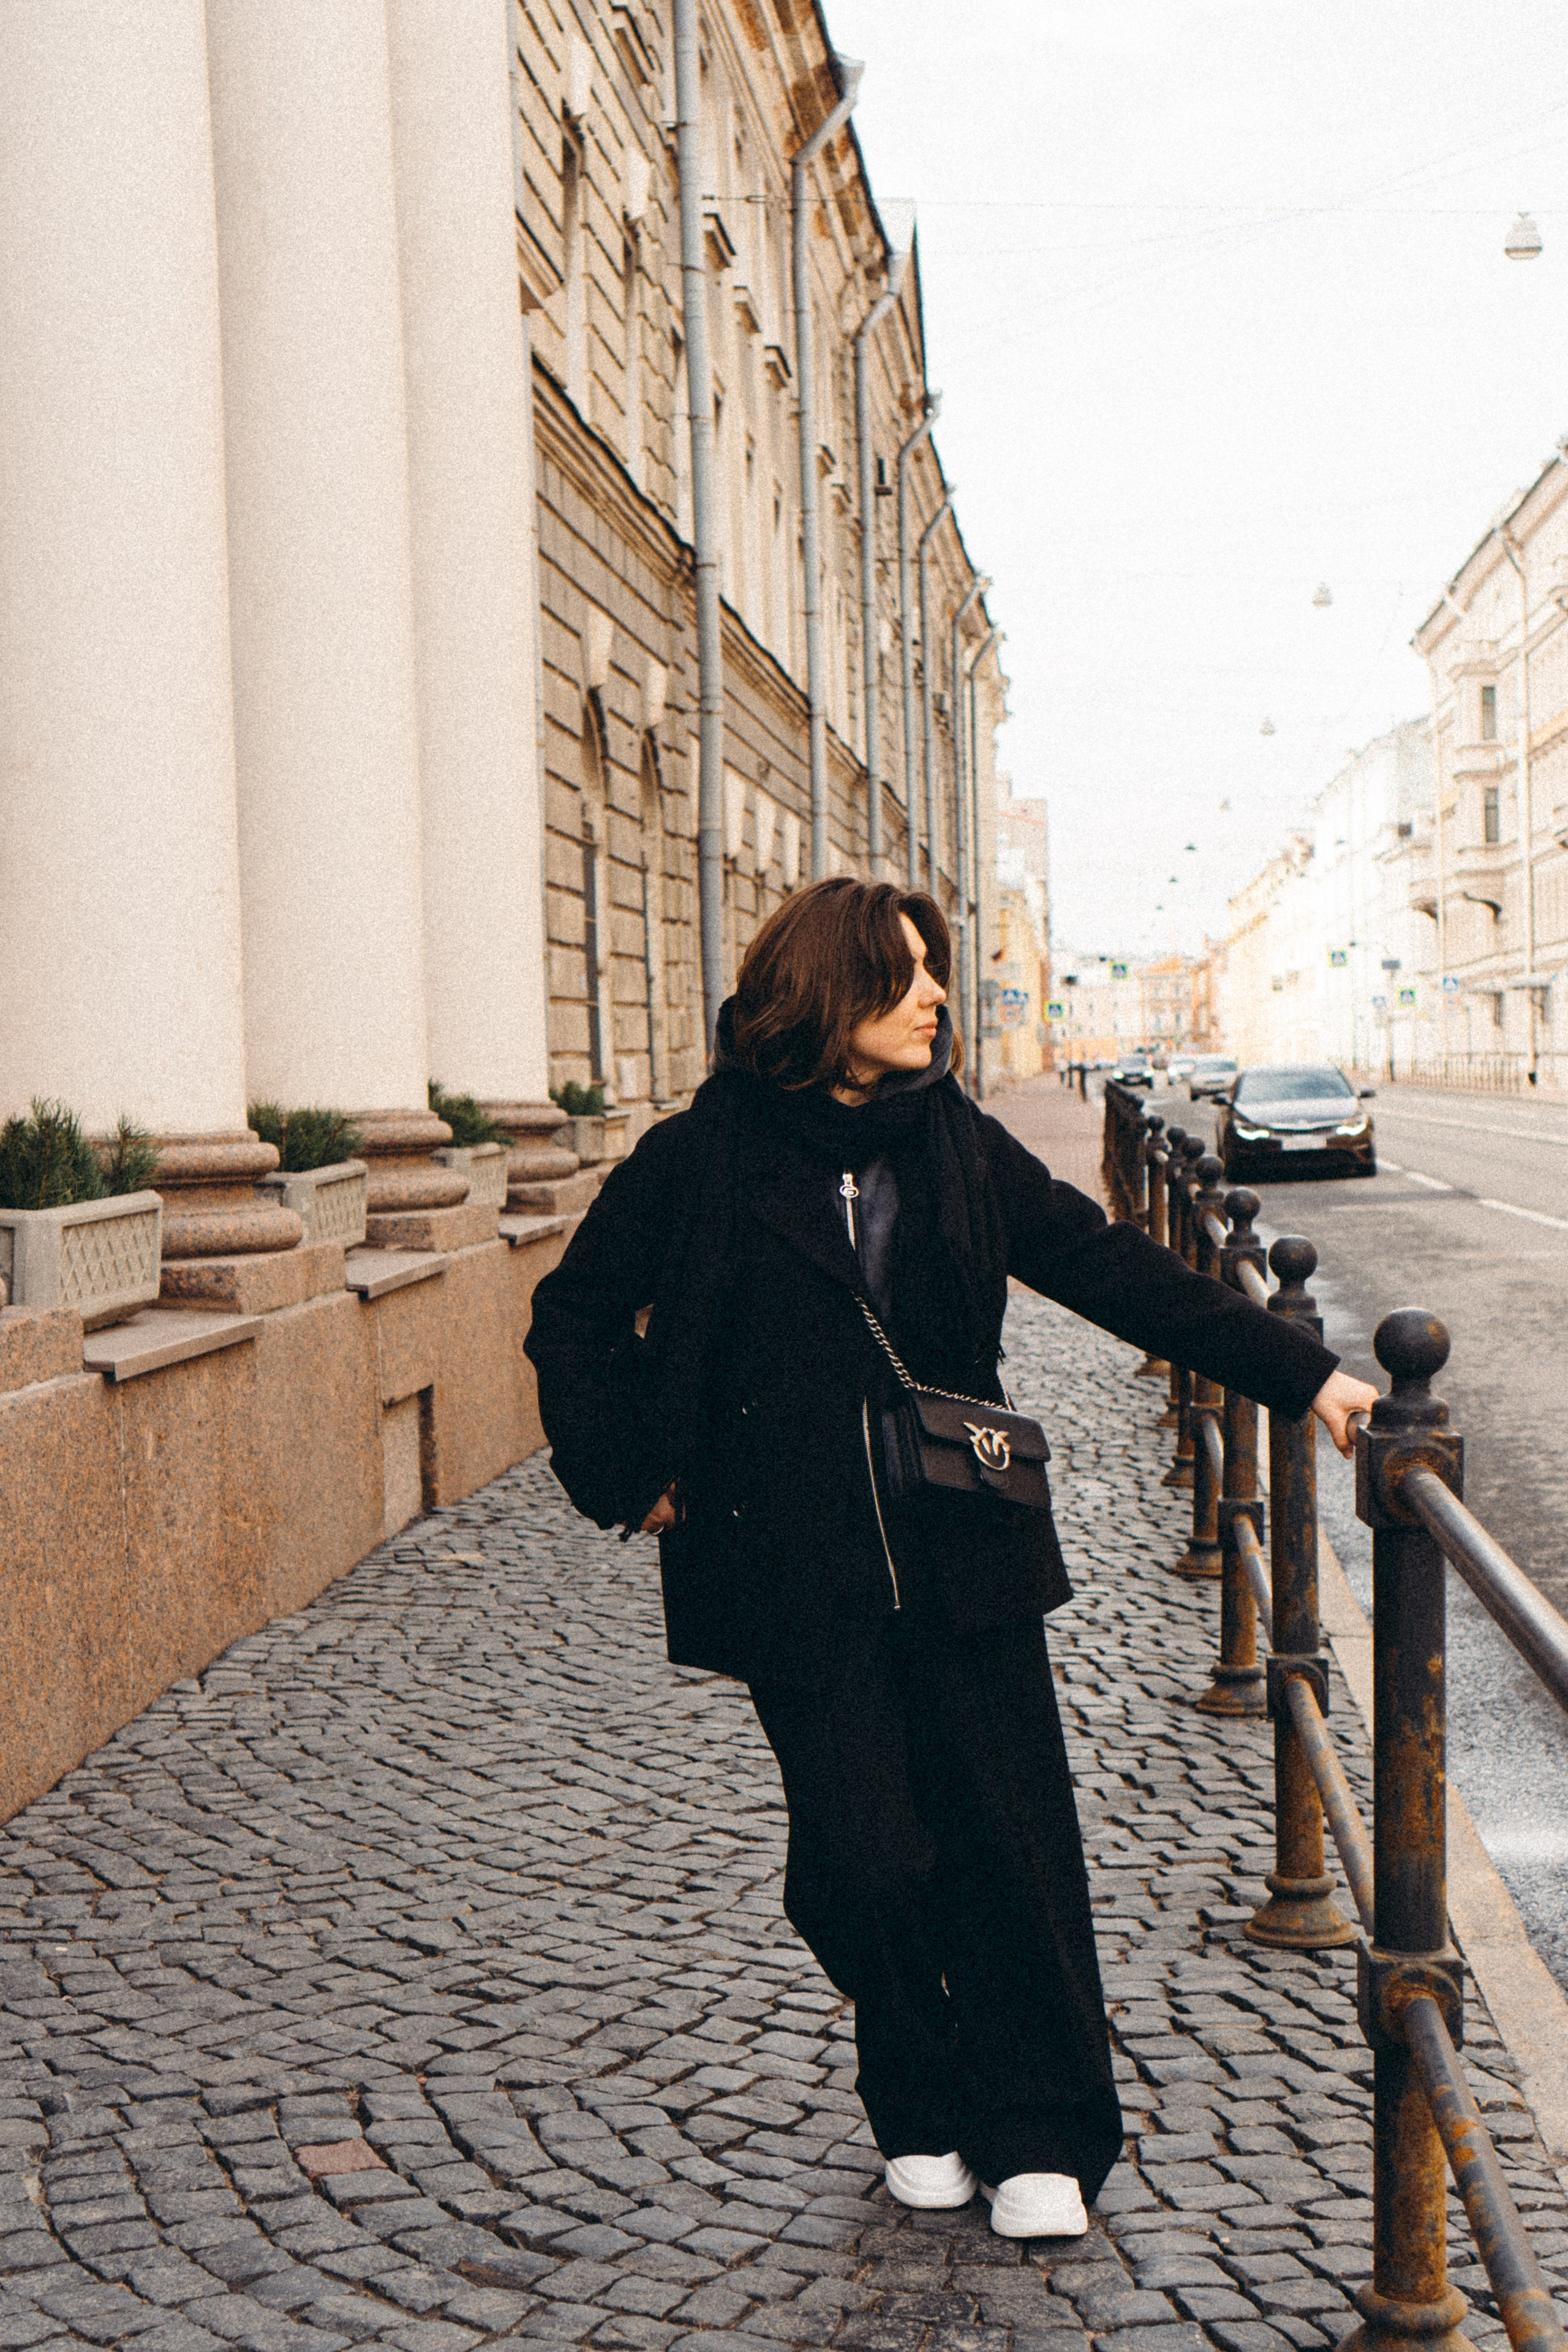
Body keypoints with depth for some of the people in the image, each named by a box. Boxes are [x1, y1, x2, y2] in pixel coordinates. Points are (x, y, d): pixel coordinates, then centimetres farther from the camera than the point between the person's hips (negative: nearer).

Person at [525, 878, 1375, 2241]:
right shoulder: (700, 1161, -3)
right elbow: (575, 1318, 8)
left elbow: (1114, 1272, 6)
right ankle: (926, 2121, 26)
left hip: (964, 1560, 2)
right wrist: (634, 1481, 1)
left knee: (1011, 1839, 2)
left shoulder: (958, 1145, 5)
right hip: (799, 1575, -2)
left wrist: (1299, 1373, 1)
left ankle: (1040, 2139, 17)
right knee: (863, 1857, 2)